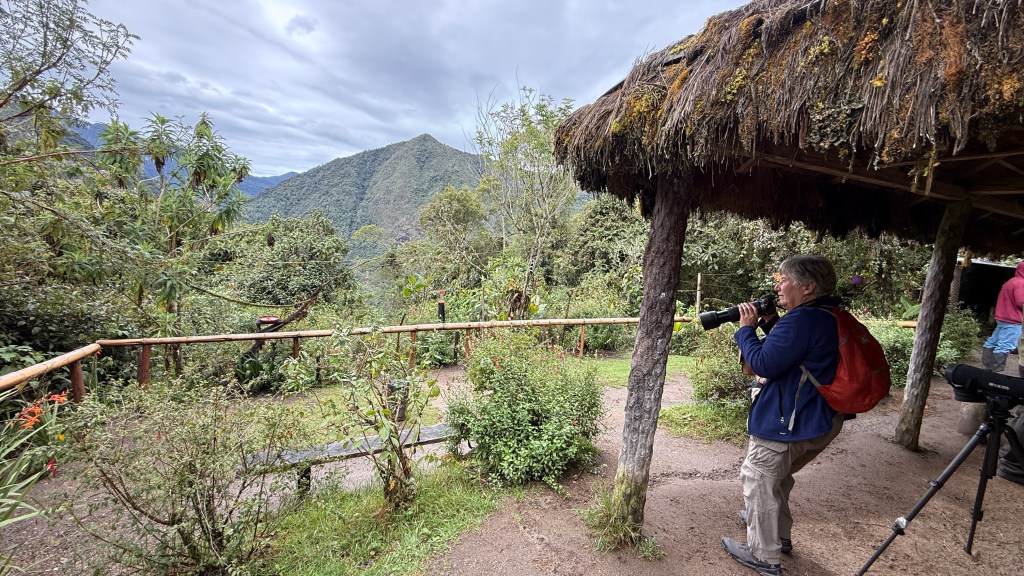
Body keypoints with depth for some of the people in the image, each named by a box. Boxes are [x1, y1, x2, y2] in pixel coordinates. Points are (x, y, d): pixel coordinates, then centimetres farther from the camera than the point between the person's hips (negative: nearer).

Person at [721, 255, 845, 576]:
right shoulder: (830, 317, 8)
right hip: (818, 421, 10)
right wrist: (768, 324, 3)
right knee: (776, 478, 27)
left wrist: (746, 328, -12)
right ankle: (779, 535, 43)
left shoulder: (803, 319, -24)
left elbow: (763, 364, -24)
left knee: (759, 481, 6)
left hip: (787, 423, -10)